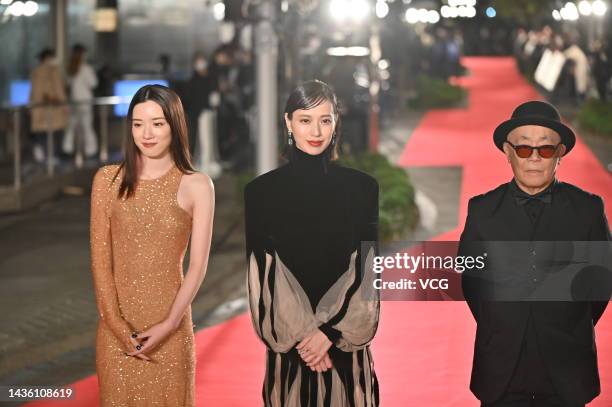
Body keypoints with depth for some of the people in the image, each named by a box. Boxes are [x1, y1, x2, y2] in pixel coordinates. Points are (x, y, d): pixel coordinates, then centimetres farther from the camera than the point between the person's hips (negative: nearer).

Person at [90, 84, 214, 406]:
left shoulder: (196, 186, -2)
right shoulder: (108, 180, 1)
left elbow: (198, 265, -4)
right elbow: (100, 259, -1)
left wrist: (168, 325, -13)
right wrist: (118, 326, -9)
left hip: (171, 328, -1)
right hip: (117, 325, 1)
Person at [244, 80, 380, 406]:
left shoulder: (362, 188, -1)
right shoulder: (261, 191, -2)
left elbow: (365, 272, -4)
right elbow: (264, 277, -5)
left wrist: (330, 331, -12)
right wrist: (300, 335, -11)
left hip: (347, 343, 0)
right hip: (288, 346, 0)